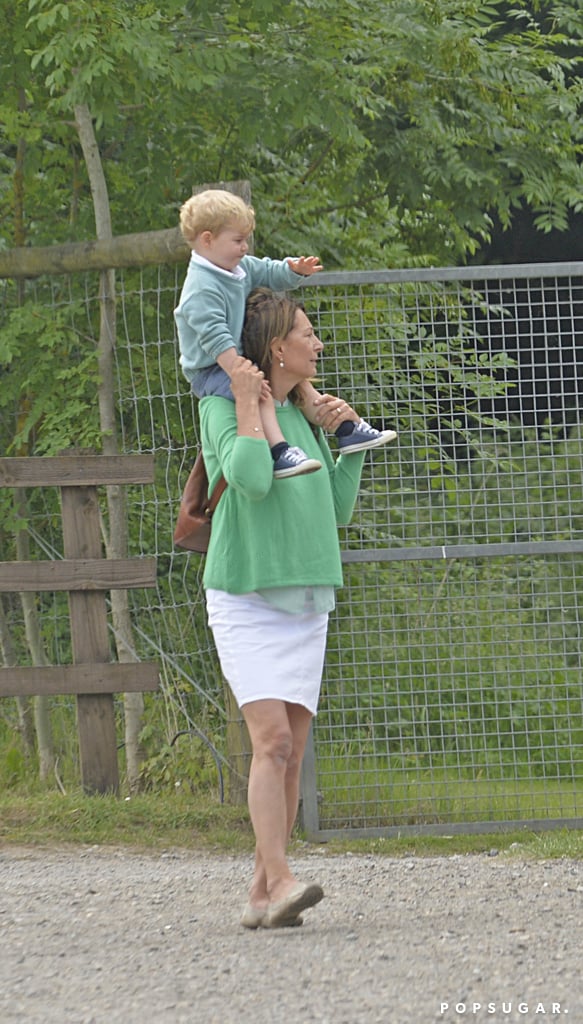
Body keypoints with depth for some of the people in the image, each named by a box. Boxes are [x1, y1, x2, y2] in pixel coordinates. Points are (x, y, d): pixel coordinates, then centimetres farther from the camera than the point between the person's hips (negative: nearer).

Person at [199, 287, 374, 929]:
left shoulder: (304, 415, 14)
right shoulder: (222, 408, -6)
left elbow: (339, 509, 18)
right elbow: (250, 478, -24)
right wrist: (248, 405, -16)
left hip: (306, 603, 7)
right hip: (245, 602, -7)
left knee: (290, 750, 2)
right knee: (272, 738, -18)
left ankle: (263, 893, 4)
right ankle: (281, 881, -26)